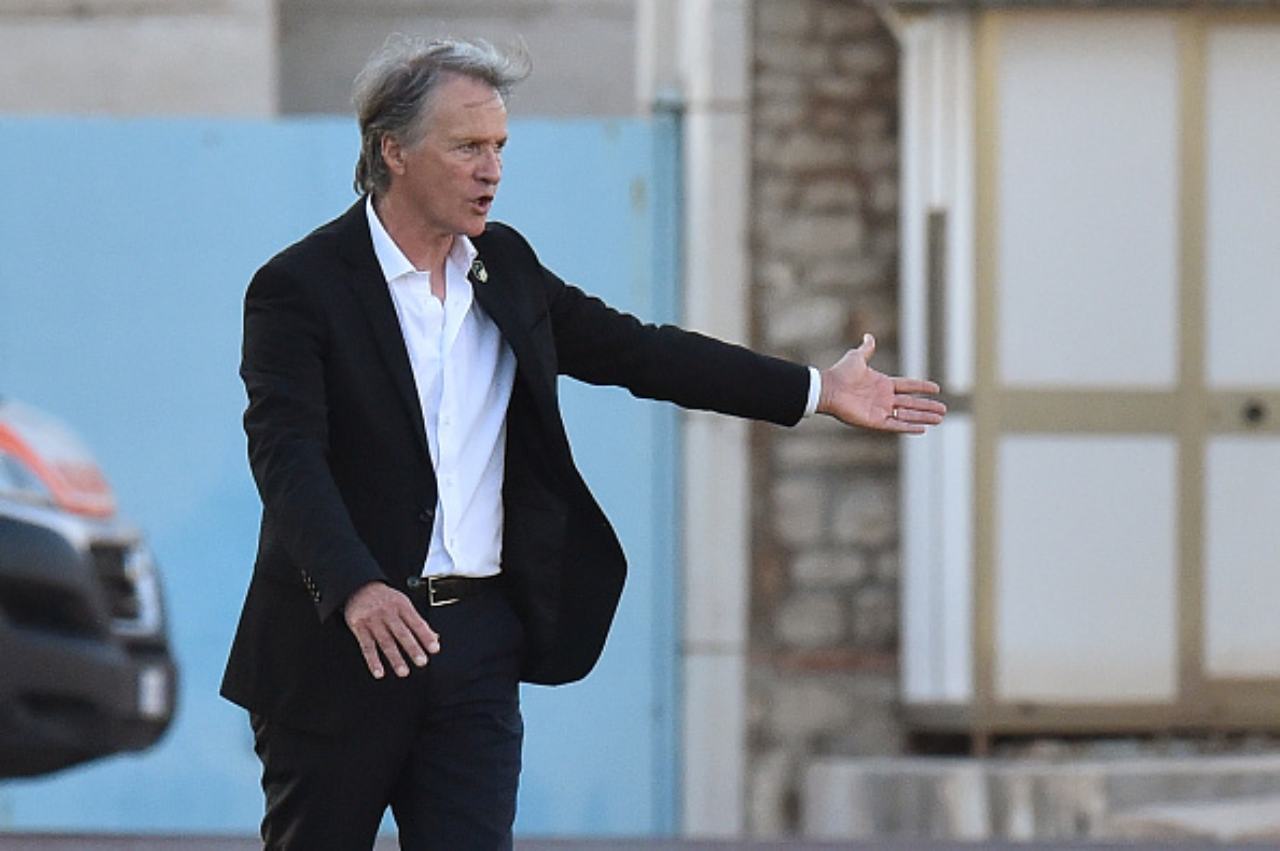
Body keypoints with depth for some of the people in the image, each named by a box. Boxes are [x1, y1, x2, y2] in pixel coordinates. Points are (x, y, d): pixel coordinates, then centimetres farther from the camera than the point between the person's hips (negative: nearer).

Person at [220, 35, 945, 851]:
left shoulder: (504, 267, 11)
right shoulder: (300, 287, -10)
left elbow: (633, 349, 18)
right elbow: (288, 455, -22)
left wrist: (818, 390, 16)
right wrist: (357, 589, -38)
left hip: (478, 641, 5)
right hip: (339, 647, -5)